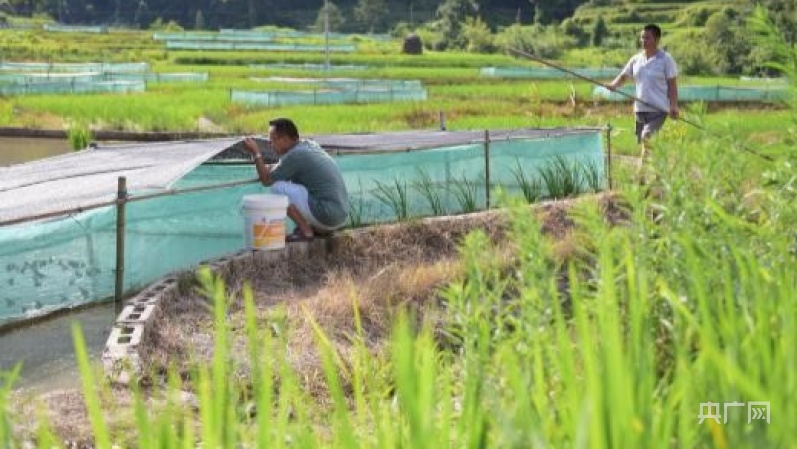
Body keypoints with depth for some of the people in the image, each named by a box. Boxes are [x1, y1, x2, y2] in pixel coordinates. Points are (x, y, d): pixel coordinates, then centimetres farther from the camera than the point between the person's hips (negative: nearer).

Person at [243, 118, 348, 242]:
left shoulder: (295, 155, -14)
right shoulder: (310, 145, 12)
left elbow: (267, 180, -5)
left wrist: (255, 153, 2)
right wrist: (270, 167, 11)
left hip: (328, 216, -9)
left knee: (278, 187, -9)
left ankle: (306, 231, -6)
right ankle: (317, 228, 15)